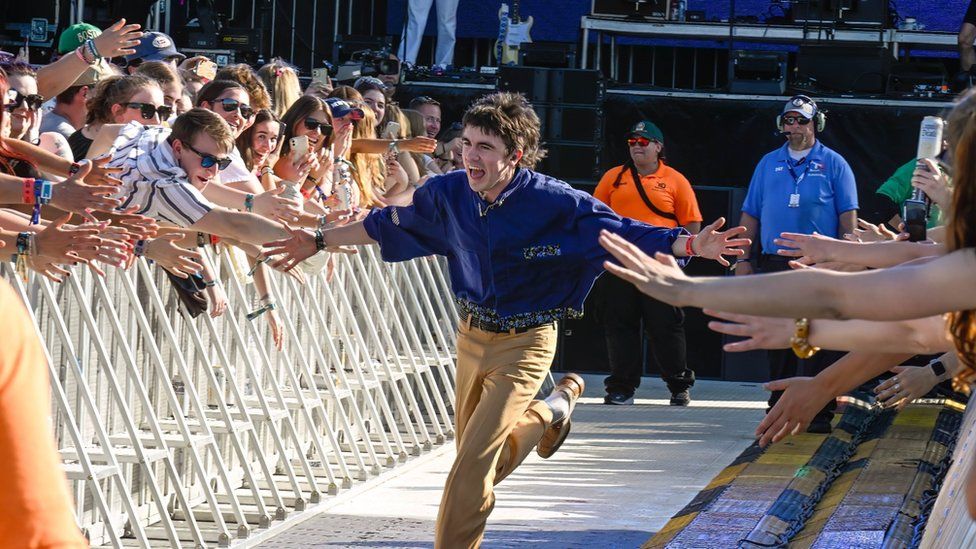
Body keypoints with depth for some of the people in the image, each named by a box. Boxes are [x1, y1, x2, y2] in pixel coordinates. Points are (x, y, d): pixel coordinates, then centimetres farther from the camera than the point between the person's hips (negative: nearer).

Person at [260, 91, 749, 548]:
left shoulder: (555, 203, -21)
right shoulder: (448, 193, -9)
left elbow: (623, 234, -20)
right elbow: (388, 225, 8)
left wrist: (692, 245, -34)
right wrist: (320, 241, 10)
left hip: (525, 344, -5)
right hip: (472, 335, 5)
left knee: (474, 464, -14)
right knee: (477, 462, 19)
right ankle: (553, 410, 45)